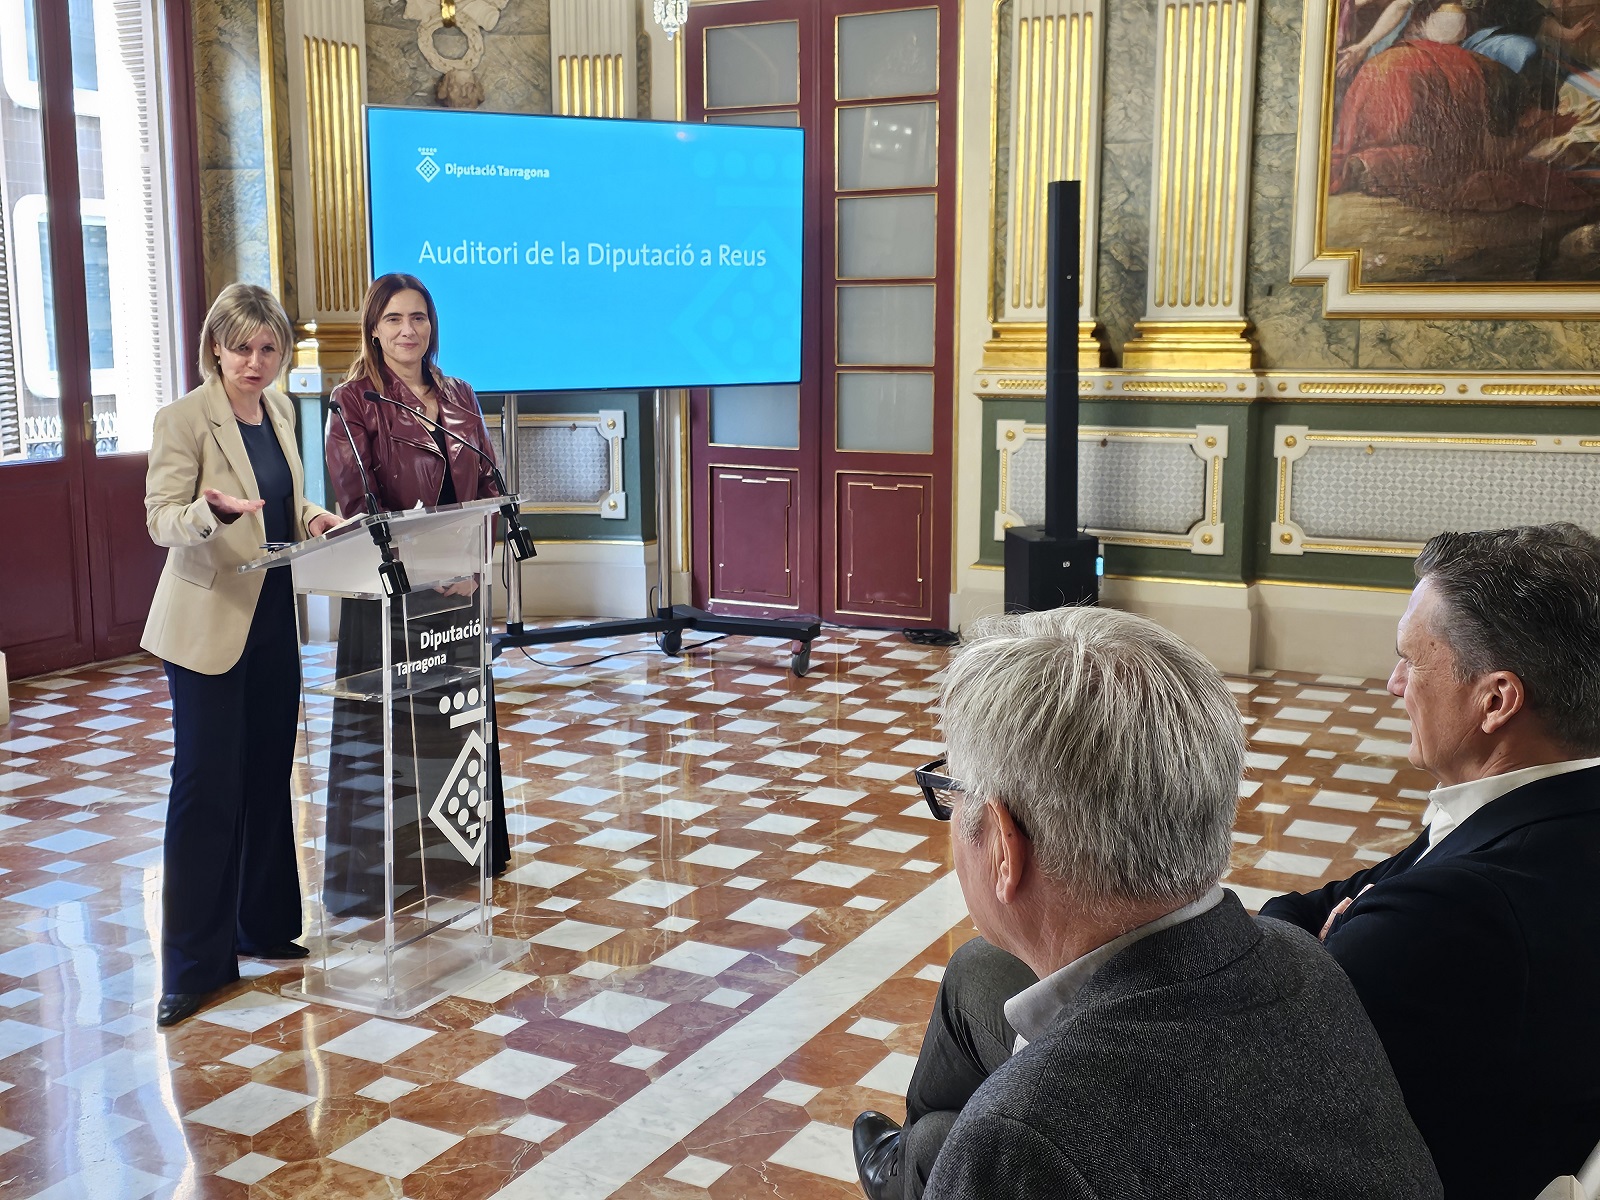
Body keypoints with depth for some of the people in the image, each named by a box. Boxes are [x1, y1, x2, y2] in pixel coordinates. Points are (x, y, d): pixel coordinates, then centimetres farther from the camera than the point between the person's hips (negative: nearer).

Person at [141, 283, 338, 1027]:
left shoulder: (278, 410, 9)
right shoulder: (183, 419, -11)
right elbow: (160, 520, -14)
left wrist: (313, 517, 1)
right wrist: (210, 512, -34)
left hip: (274, 618, 7)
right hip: (208, 624, -7)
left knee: (270, 777, 14)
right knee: (206, 787, -3)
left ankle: (265, 926, 28)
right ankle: (195, 965, 6)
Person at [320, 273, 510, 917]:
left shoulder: (459, 396, 10)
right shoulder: (354, 402, -6)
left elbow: (486, 484, 8)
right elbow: (358, 504, -14)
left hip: (459, 584, 6)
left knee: (459, 714, 14)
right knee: (388, 724, 1)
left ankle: (456, 853, 30)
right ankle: (385, 865, 12)